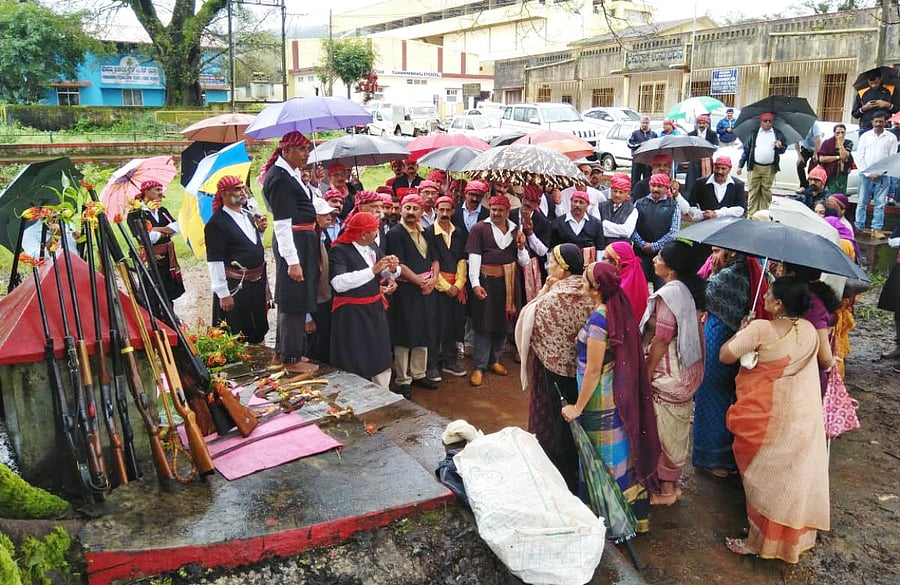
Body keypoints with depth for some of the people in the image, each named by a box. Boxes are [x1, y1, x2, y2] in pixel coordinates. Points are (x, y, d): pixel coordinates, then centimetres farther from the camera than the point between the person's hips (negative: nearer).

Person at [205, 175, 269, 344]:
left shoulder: (249, 216, 12)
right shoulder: (217, 223, -13)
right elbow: (215, 261, -16)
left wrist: (261, 230, 5)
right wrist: (223, 294, -17)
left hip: (257, 284, 8)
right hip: (235, 287, -8)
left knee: (258, 333, 17)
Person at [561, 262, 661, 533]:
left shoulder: (599, 319, -25)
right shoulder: (619, 309, -1)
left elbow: (593, 370, -21)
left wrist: (578, 407, -13)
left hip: (600, 401, -8)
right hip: (619, 396, 9)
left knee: (604, 459, 7)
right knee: (620, 452, 20)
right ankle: (635, 512, 35)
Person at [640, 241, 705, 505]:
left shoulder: (668, 295, -25)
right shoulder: (690, 289, 1)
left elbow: (661, 340, -22)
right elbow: (697, 330, 9)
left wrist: (647, 374, -12)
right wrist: (700, 364, 19)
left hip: (669, 376, -9)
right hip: (689, 371, 9)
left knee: (665, 431, 6)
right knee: (679, 429, 20)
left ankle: (666, 490, 20)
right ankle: (673, 482, 35)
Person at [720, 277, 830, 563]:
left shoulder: (761, 329, -22)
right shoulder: (810, 330, -1)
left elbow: (725, 355, -21)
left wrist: (742, 332, -3)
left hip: (768, 419, -6)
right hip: (803, 418, 6)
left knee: (765, 477, 8)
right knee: (794, 475, 19)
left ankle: (759, 540, 18)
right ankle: (795, 536, 35)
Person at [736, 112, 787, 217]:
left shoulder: (778, 133, 12)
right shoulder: (754, 133, 10)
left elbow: (783, 149, 11)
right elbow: (746, 149, 9)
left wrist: (780, 146, -14)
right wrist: (740, 165, 4)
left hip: (770, 168, 1)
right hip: (755, 167, 0)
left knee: (766, 192, 3)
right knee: (753, 191, -3)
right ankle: (751, 215, 0)